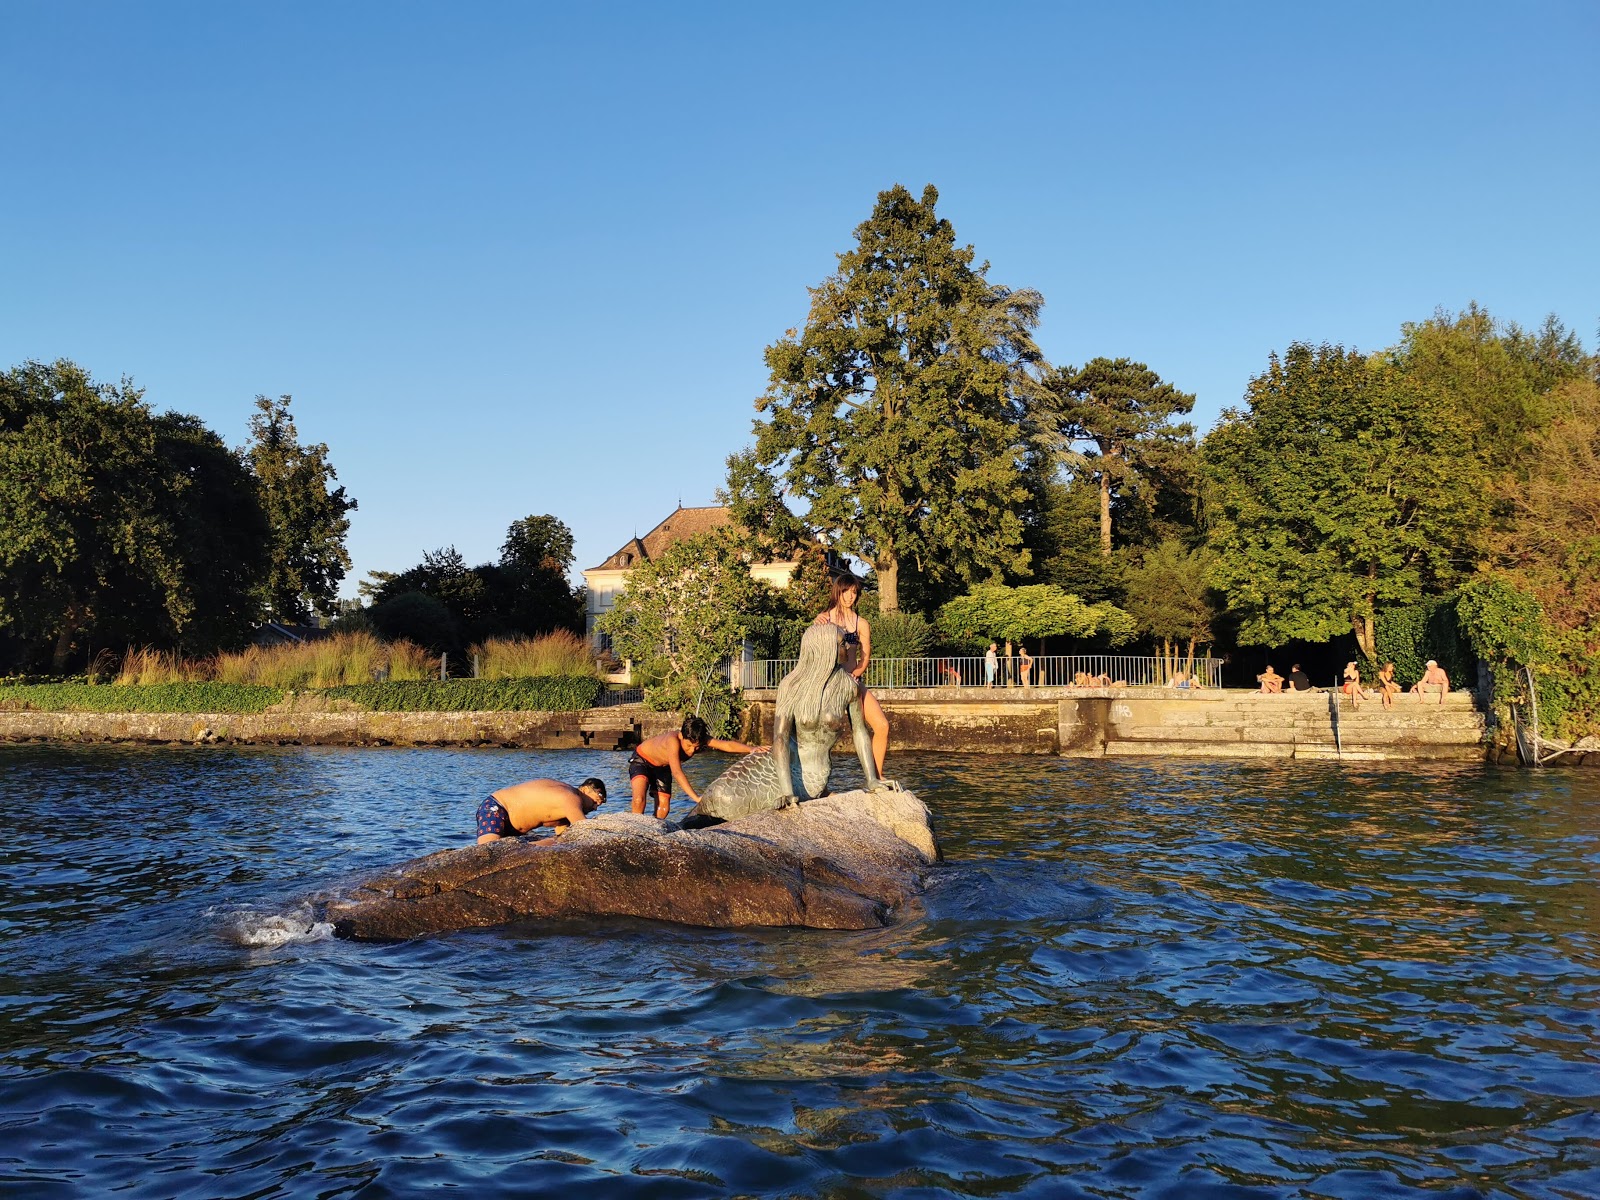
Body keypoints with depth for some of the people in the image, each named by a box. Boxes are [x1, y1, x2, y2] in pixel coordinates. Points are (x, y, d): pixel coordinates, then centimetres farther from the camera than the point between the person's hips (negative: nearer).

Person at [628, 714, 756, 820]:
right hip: (642, 760, -6)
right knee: (639, 799, -27)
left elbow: (727, 745, -33)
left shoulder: (699, 739, -26)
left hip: (662, 767, 6)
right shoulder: (673, 740, -43)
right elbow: (677, 772, -51)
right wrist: (695, 797, -58)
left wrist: (752, 749, -49)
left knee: (663, 809, -4)